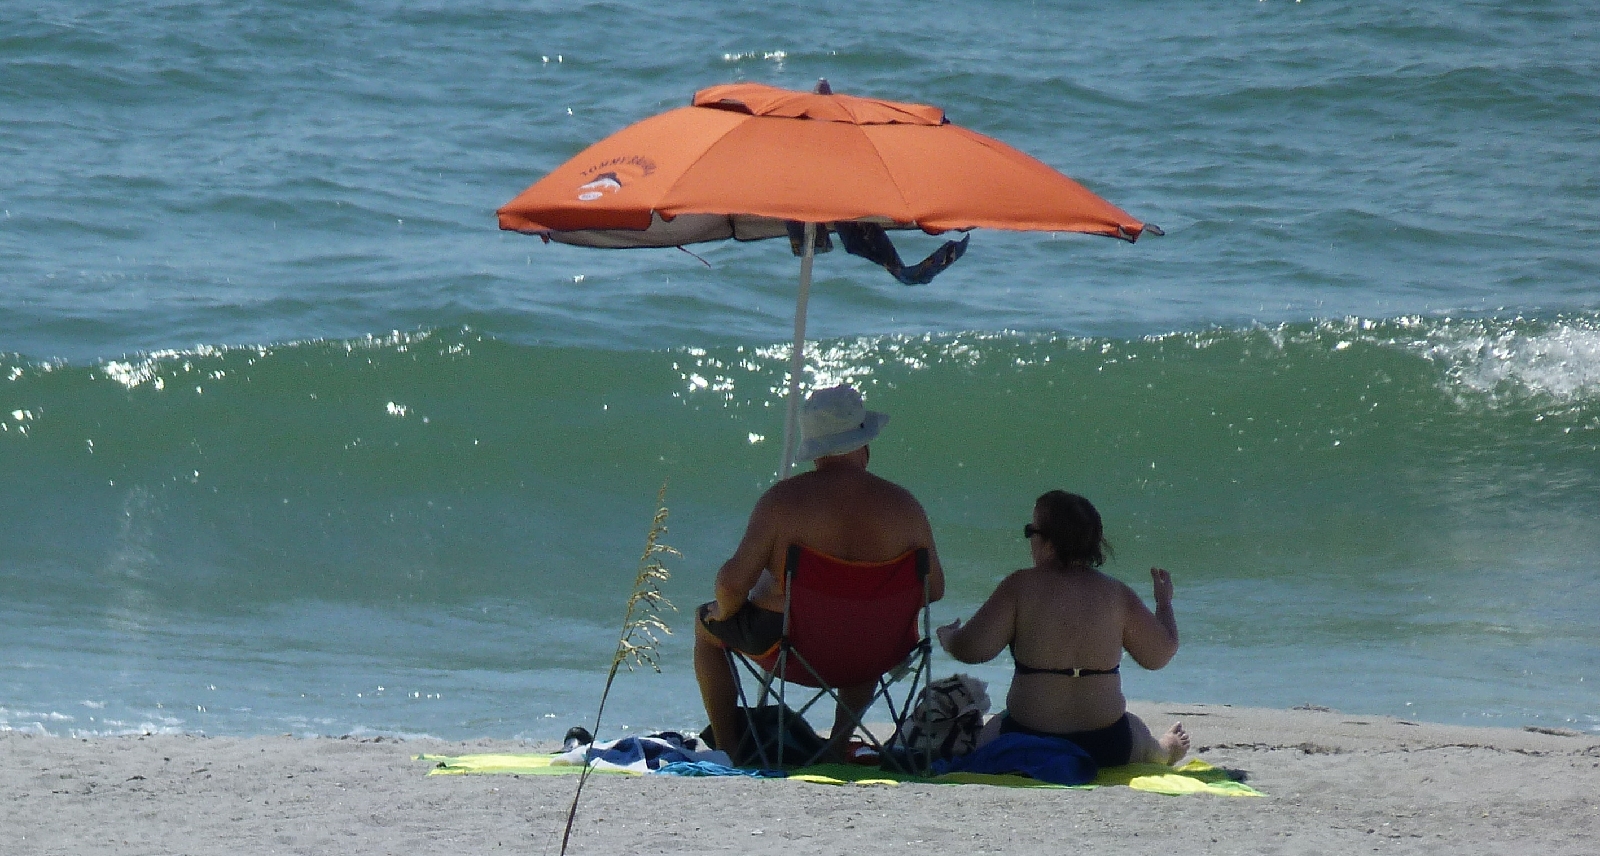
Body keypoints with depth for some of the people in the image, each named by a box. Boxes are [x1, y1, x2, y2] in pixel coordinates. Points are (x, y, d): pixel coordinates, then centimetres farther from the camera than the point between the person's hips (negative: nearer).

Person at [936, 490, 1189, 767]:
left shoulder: (1021, 586, -12)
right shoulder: (1117, 594, -4)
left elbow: (971, 649, -14)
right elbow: (1159, 654, 5)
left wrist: (947, 638, 10)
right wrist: (1164, 602, 24)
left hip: (1030, 746, -3)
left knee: (992, 730, 34)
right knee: (1135, 728, 39)